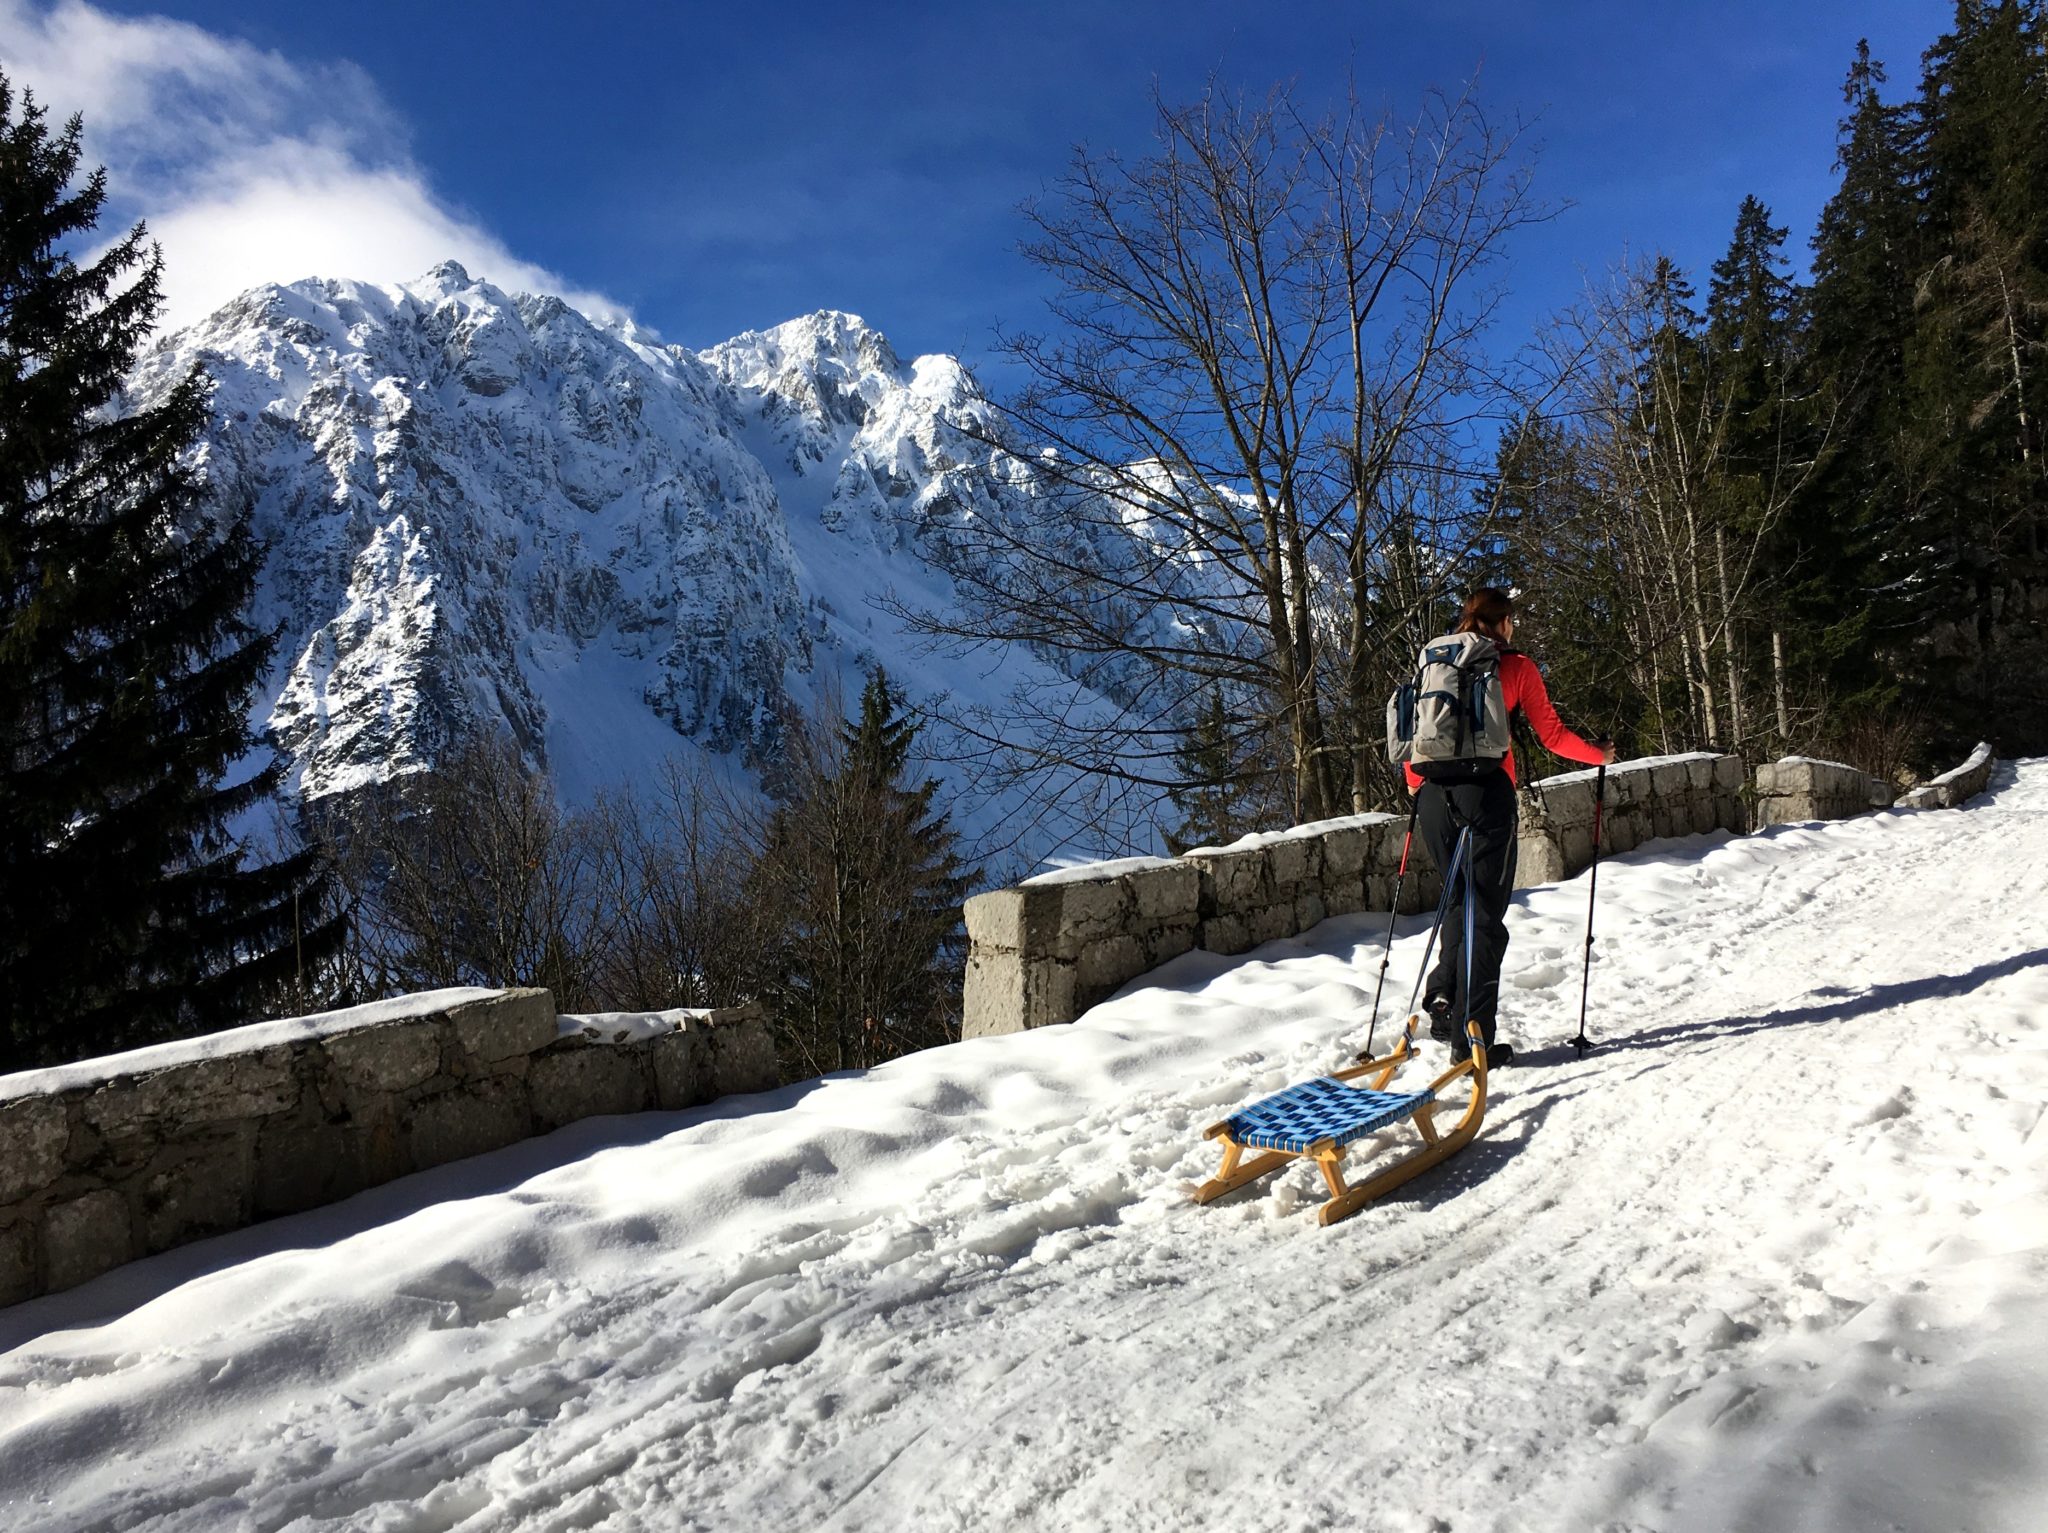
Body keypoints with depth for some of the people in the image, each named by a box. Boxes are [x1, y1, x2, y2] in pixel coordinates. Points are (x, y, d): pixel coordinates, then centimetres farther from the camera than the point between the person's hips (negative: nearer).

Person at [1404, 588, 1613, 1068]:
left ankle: (1443, 997, 4)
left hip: (1433, 792, 4)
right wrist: (1600, 755, 22)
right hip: (1484, 791, -4)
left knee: (1460, 901, 21)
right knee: (1485, 914, 0)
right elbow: (1552, 734, 5)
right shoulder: (1516, 667, 5)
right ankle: (1471, 1036, -1)